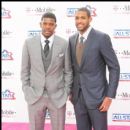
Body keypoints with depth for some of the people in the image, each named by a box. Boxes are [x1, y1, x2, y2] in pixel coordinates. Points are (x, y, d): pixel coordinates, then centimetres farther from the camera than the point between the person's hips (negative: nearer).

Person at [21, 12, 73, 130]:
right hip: (34, 96, 1)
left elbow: (68, 70, 2)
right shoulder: (29, 43, -2)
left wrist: (67, 92, -1)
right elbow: (25, 70, 4)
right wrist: (26, 91, 0)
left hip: (58, 96, 0)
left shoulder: (64, 44, -5)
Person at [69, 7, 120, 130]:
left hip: (96, 95, -5)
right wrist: (70, 90, 11)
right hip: (77, 96, 5)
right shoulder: (72, 39, 6)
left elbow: (114, 68, -11)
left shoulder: (102, 38, -11)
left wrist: (110, 96, -14)